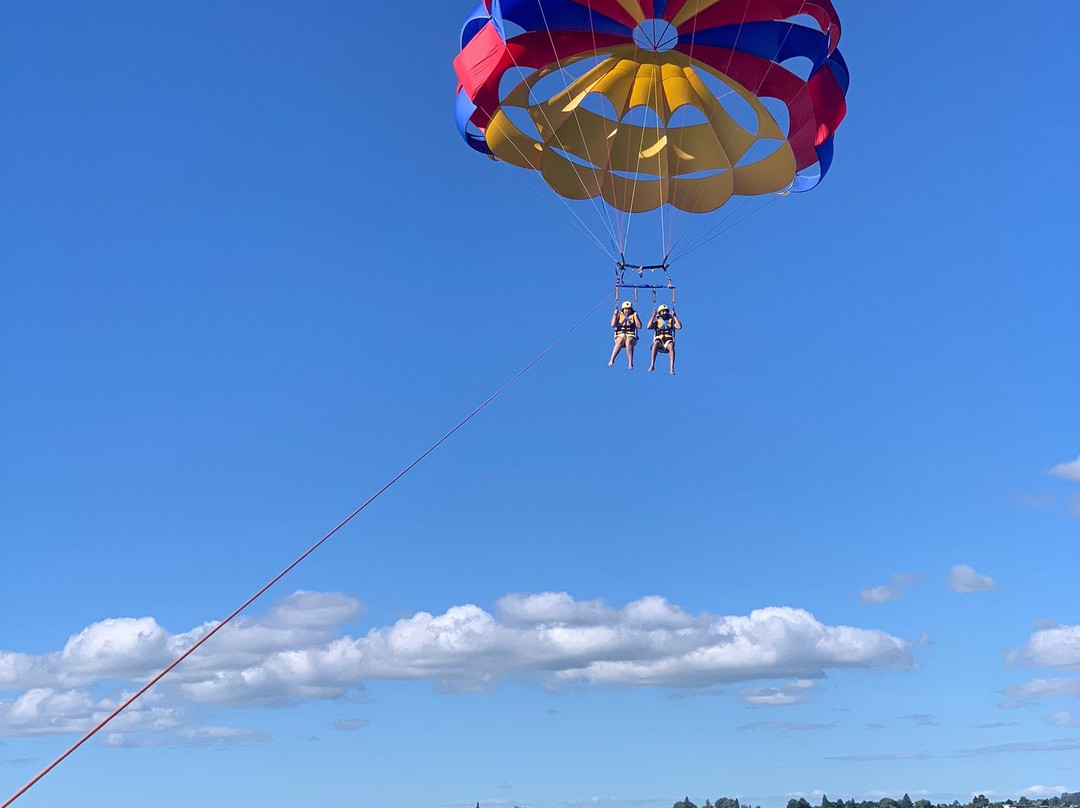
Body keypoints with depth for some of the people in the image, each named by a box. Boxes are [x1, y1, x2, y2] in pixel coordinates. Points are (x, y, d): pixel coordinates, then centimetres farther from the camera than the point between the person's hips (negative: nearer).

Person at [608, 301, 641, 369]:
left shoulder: (634, 316, 13)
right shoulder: (619, 315, 14)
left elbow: (639, 326, 0)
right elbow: (613, 325, -1)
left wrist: (636, 316, -3)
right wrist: (615, 314, -4)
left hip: (631, 336, -1)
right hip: (620, 336, 1)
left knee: (628, 341, -38)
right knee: (620, 341, -37)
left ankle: (631, 363, -45)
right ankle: (611, 360, -41)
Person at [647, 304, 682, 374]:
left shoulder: (671, 320, 17)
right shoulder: (657, 321, 16)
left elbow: (679, 327, -1)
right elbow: (649, 327, -3)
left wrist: (675, 316, 3)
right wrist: (653, 316, 1)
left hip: (668, 340, 0)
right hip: (659, 339, 0)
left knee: (671, 346, -36)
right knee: (656, 343, -37)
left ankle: (672, 368, -44)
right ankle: (652, 365, -42)